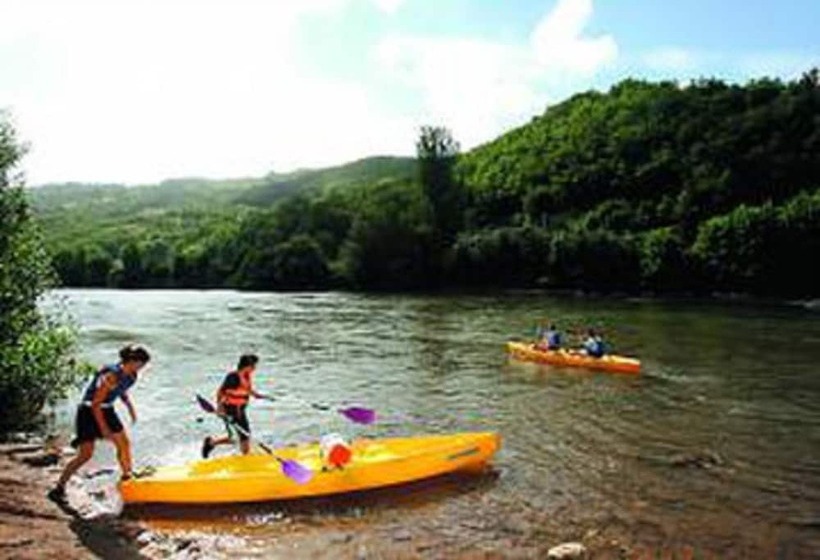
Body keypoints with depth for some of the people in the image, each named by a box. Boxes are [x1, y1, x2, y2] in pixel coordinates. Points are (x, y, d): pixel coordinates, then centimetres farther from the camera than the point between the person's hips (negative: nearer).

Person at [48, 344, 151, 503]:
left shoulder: (130, 375, -4)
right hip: (89, 412, -8)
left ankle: (127, 478, 25)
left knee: (124, 444, 9)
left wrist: (130, 407, 7)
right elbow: (95, 404, -26)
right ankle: (58, 489, 3)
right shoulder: (112, 376, -29)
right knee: (85, 455, -9)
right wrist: (103, 428, -24)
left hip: (106, 411, 8)